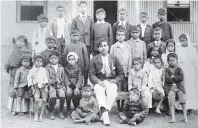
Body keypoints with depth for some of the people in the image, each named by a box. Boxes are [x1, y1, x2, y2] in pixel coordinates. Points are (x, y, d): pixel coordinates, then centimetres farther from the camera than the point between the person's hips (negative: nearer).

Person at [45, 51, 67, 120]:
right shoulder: (47, 67, 6)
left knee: (62, 96, -24)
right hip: (51, 85, -2)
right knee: (52, 96, -28)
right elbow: (47, 78, -2)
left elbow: (64, 77, 14)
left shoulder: (61, 68, 14)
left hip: (60, 85, 2)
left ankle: (61, 111, -2)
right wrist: (52, 82, -18)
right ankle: (52, 112, -4)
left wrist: (66, 86, 5)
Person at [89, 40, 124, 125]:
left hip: (111, 81, 1)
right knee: (99, 91, -35)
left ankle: (104, 114, -33)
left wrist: (115, 80, -7)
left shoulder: (114, 58, 13)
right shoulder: (94, 60, 11)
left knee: (112, 91, -34)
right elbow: (91, 75, 4)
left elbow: (121, 74, 13)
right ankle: (105, 113, -46)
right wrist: (98, 81, -15)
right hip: (99, 82, 0)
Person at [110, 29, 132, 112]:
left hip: (125, 71, 2)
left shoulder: (128, 47, 12)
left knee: (125, 89, 0)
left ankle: (123, 106, 9)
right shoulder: (113, 47, 7)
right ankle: (118, 107, 3)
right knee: (118, 90, -5)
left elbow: (130, 60, 11)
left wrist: (129, 70, 2)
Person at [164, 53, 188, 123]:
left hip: (179, 87, 1)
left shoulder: (179, 69, 13)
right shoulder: (167, 70, 11)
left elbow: (181, 77, -6)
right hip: (170, 87, -1)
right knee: (171, 97, -24)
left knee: (183, 98, -22)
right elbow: (167, 79, -6)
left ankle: (185, 117, -11)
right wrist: (176, 78, -5)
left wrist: (173, 77, -7)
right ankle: (173, 117, -23)